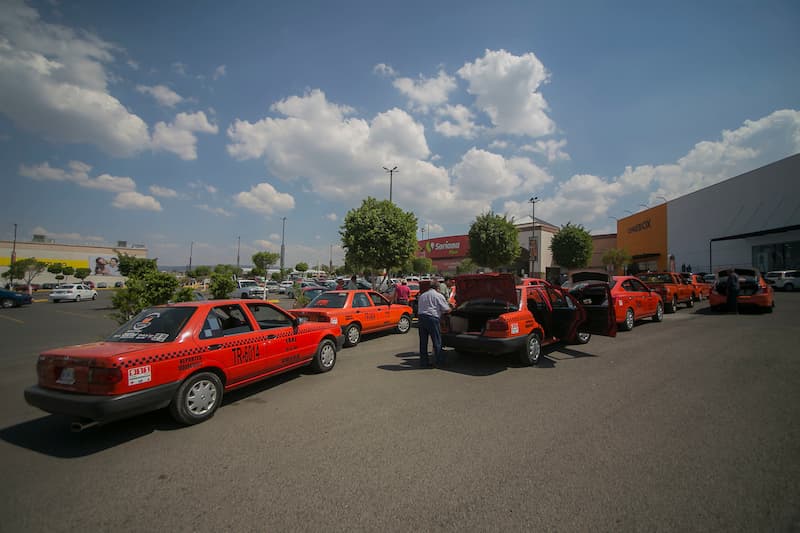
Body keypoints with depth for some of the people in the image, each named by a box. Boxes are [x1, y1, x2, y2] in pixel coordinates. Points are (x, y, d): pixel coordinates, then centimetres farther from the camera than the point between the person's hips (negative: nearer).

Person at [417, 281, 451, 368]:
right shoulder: (438, 295, 2)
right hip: (432, 318, -6)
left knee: (423, 341, 9)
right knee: (437, 341, 4)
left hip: (421, 317, 6)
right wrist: (450, 308, 23)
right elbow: (447, 309, 2)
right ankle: (439, 361, 9)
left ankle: (423, 362, 14)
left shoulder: (422, 295, 21)